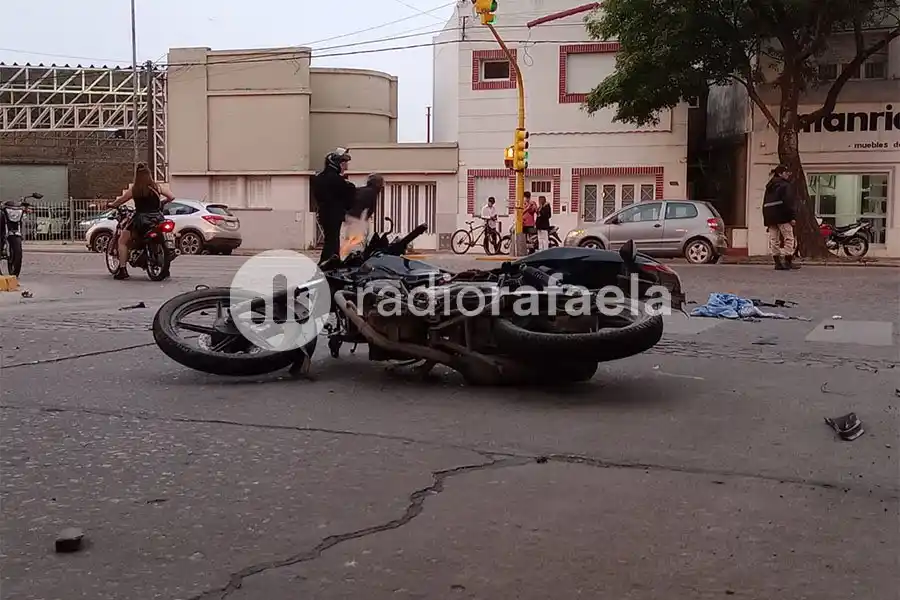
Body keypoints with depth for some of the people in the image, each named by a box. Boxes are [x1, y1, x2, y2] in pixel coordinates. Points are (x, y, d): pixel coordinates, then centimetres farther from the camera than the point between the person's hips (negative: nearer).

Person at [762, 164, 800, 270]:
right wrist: (792, 217, -16)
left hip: (770, 216, 7)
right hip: (782, 216, -7)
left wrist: (766, 219, 18)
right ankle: (788, 262, -3)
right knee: (789, 238, -1)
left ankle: (777, 263, 4)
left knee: (774, 240, 5)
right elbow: (788, 202, -15)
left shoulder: (769, 187, 18)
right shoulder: (784, 185, -5)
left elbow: (765, 204, 18)